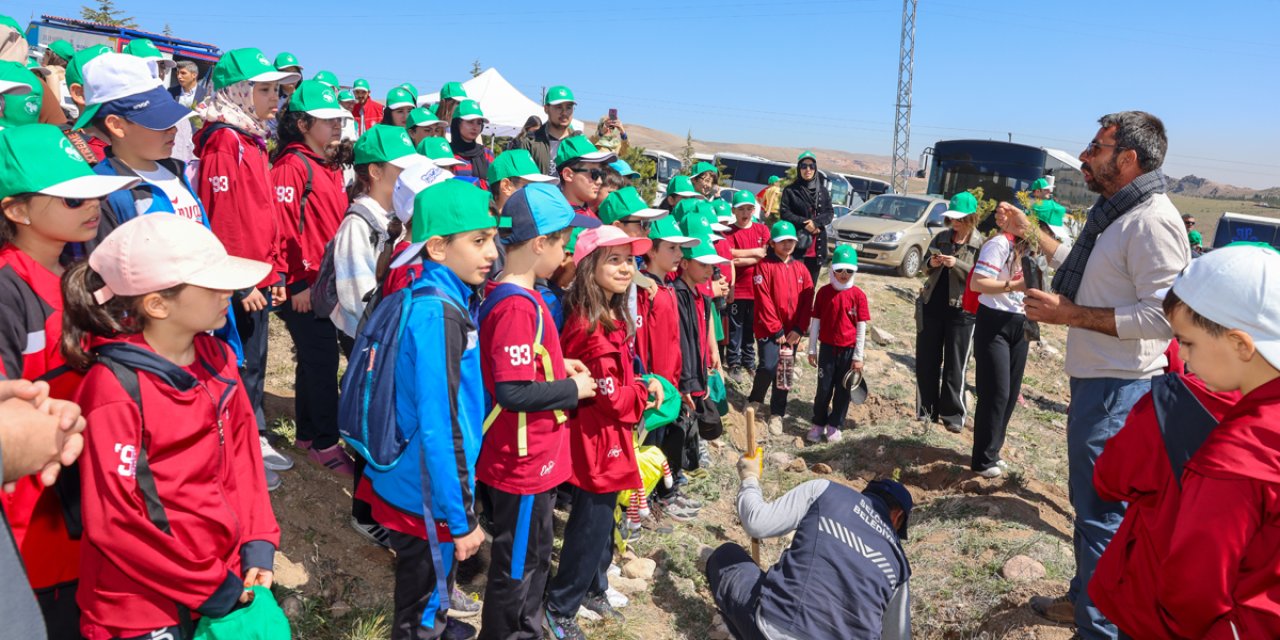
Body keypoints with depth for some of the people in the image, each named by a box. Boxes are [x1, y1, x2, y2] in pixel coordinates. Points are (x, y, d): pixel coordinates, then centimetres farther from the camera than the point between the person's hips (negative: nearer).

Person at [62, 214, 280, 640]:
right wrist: (208, 586, -13)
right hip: (144, 603, -6)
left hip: (227, 571, 6)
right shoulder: (115, 390, -20)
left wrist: (257, 543, -3)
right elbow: (113, 520, -18)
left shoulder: (217, 358, -1)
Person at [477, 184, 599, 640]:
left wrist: (559, 367, 4)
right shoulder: (518, 307, -26)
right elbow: (513, 392, -30)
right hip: (524, 461, -10)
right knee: (515, 564, 10)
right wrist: (573, 389, -17)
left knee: (535, 553, 26)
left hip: (533, 456, 10)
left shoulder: (507, 294, 5)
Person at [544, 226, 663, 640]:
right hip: (598, 438, -10)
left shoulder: (613, 318, 6)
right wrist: (647, 392, -8)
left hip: (607, 435, 10)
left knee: (601, 520, 23)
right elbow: (610, 397, -24)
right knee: (591, 526, 5)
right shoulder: (591, 328, -26)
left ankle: (592, 589, 42)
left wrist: (640, 387, -2)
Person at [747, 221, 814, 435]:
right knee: (768, 367, -14)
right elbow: (764, 302, -10)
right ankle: (754, 401, 13)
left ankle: (777, 414, 20)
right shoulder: (764, 266, -6)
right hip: (768, 329, -4)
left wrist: (798, 329, -5)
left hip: (792, 331, 4)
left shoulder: (801, 268, 7)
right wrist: (777, 330, -12)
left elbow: (807, 302, 4)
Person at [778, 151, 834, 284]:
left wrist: (816, 222, -14)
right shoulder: (790, 190, 1)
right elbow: (784, 213, -6)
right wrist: (804, 223, -16)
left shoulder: (823, 191, 11)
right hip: (796, 244, -3)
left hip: (817, 245, 3)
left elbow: (830, 213, 5)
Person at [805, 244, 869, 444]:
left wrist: (858, 356, -6)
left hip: (849, 350, 0)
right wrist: (812, 349, 2)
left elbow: (862, 327, -5)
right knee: (824, 388, 6)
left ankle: (834, 425, 22)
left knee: (843, 389, 9)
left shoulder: (858, 295, -6)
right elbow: (815, 322, 2)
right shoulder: (823, 292, -3)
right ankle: (818, 424, 19)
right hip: (827, 347, 0)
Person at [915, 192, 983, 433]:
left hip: (960, 311, -4)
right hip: (932, 306, 4)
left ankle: (953, 414, 11)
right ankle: (926, 410, 15)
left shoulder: (980, 245, -3)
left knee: (955, 365, 3)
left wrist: (957, 264, -20)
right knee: (926, 361, 6)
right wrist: (931, 264, -7)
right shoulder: (940, 238, 8)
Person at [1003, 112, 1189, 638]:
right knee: (1087, 499, 23)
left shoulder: (1152, 221, -20)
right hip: (1095, 379, 11)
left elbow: (1160, 315, -26)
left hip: (1119, 390, -11)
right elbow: (1080, 267, 29)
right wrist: (1030, 231, 27)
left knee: (1102, 513, -1)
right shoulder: (1114, 214, 14)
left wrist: (1070, 314, -23)